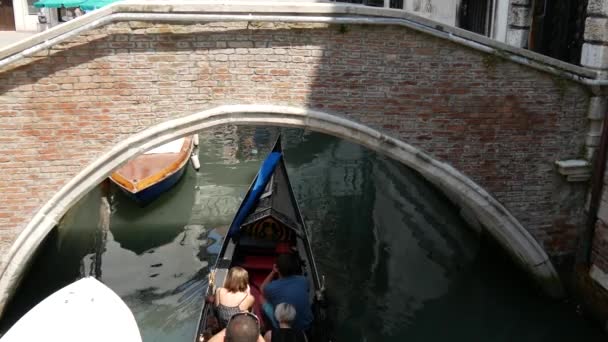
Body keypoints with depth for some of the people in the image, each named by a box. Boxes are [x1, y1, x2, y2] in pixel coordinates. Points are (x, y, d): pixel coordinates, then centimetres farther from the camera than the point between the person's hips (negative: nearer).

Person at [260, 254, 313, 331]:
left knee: (263, 298, 13)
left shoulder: (272, 287, -24)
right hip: (307, 325, 3)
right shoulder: (303, 280, -14)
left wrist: (273, 272, 0)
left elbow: (262, 289, 3)